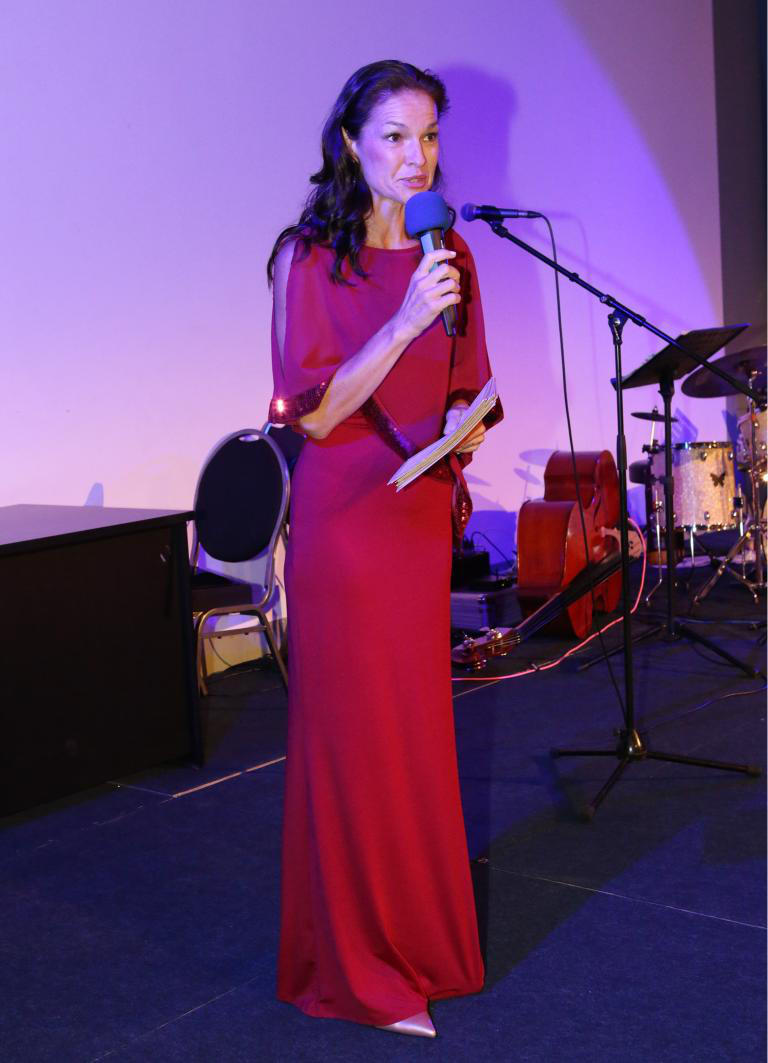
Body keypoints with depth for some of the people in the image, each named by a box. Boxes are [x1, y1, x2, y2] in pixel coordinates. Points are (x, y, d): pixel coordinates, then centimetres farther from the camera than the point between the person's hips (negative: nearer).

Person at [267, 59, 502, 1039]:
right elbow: (314, 413, -15)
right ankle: (358, 965, 17)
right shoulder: (309, 258, -7)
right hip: (344, 516, -5)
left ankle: (418, 930, 31)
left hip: (424, 513, 5)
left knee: (419, 726, 12)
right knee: (352, 731, 1)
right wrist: (404, 320, -23)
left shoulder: (447, 257, 9)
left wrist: (465, 428, -2)